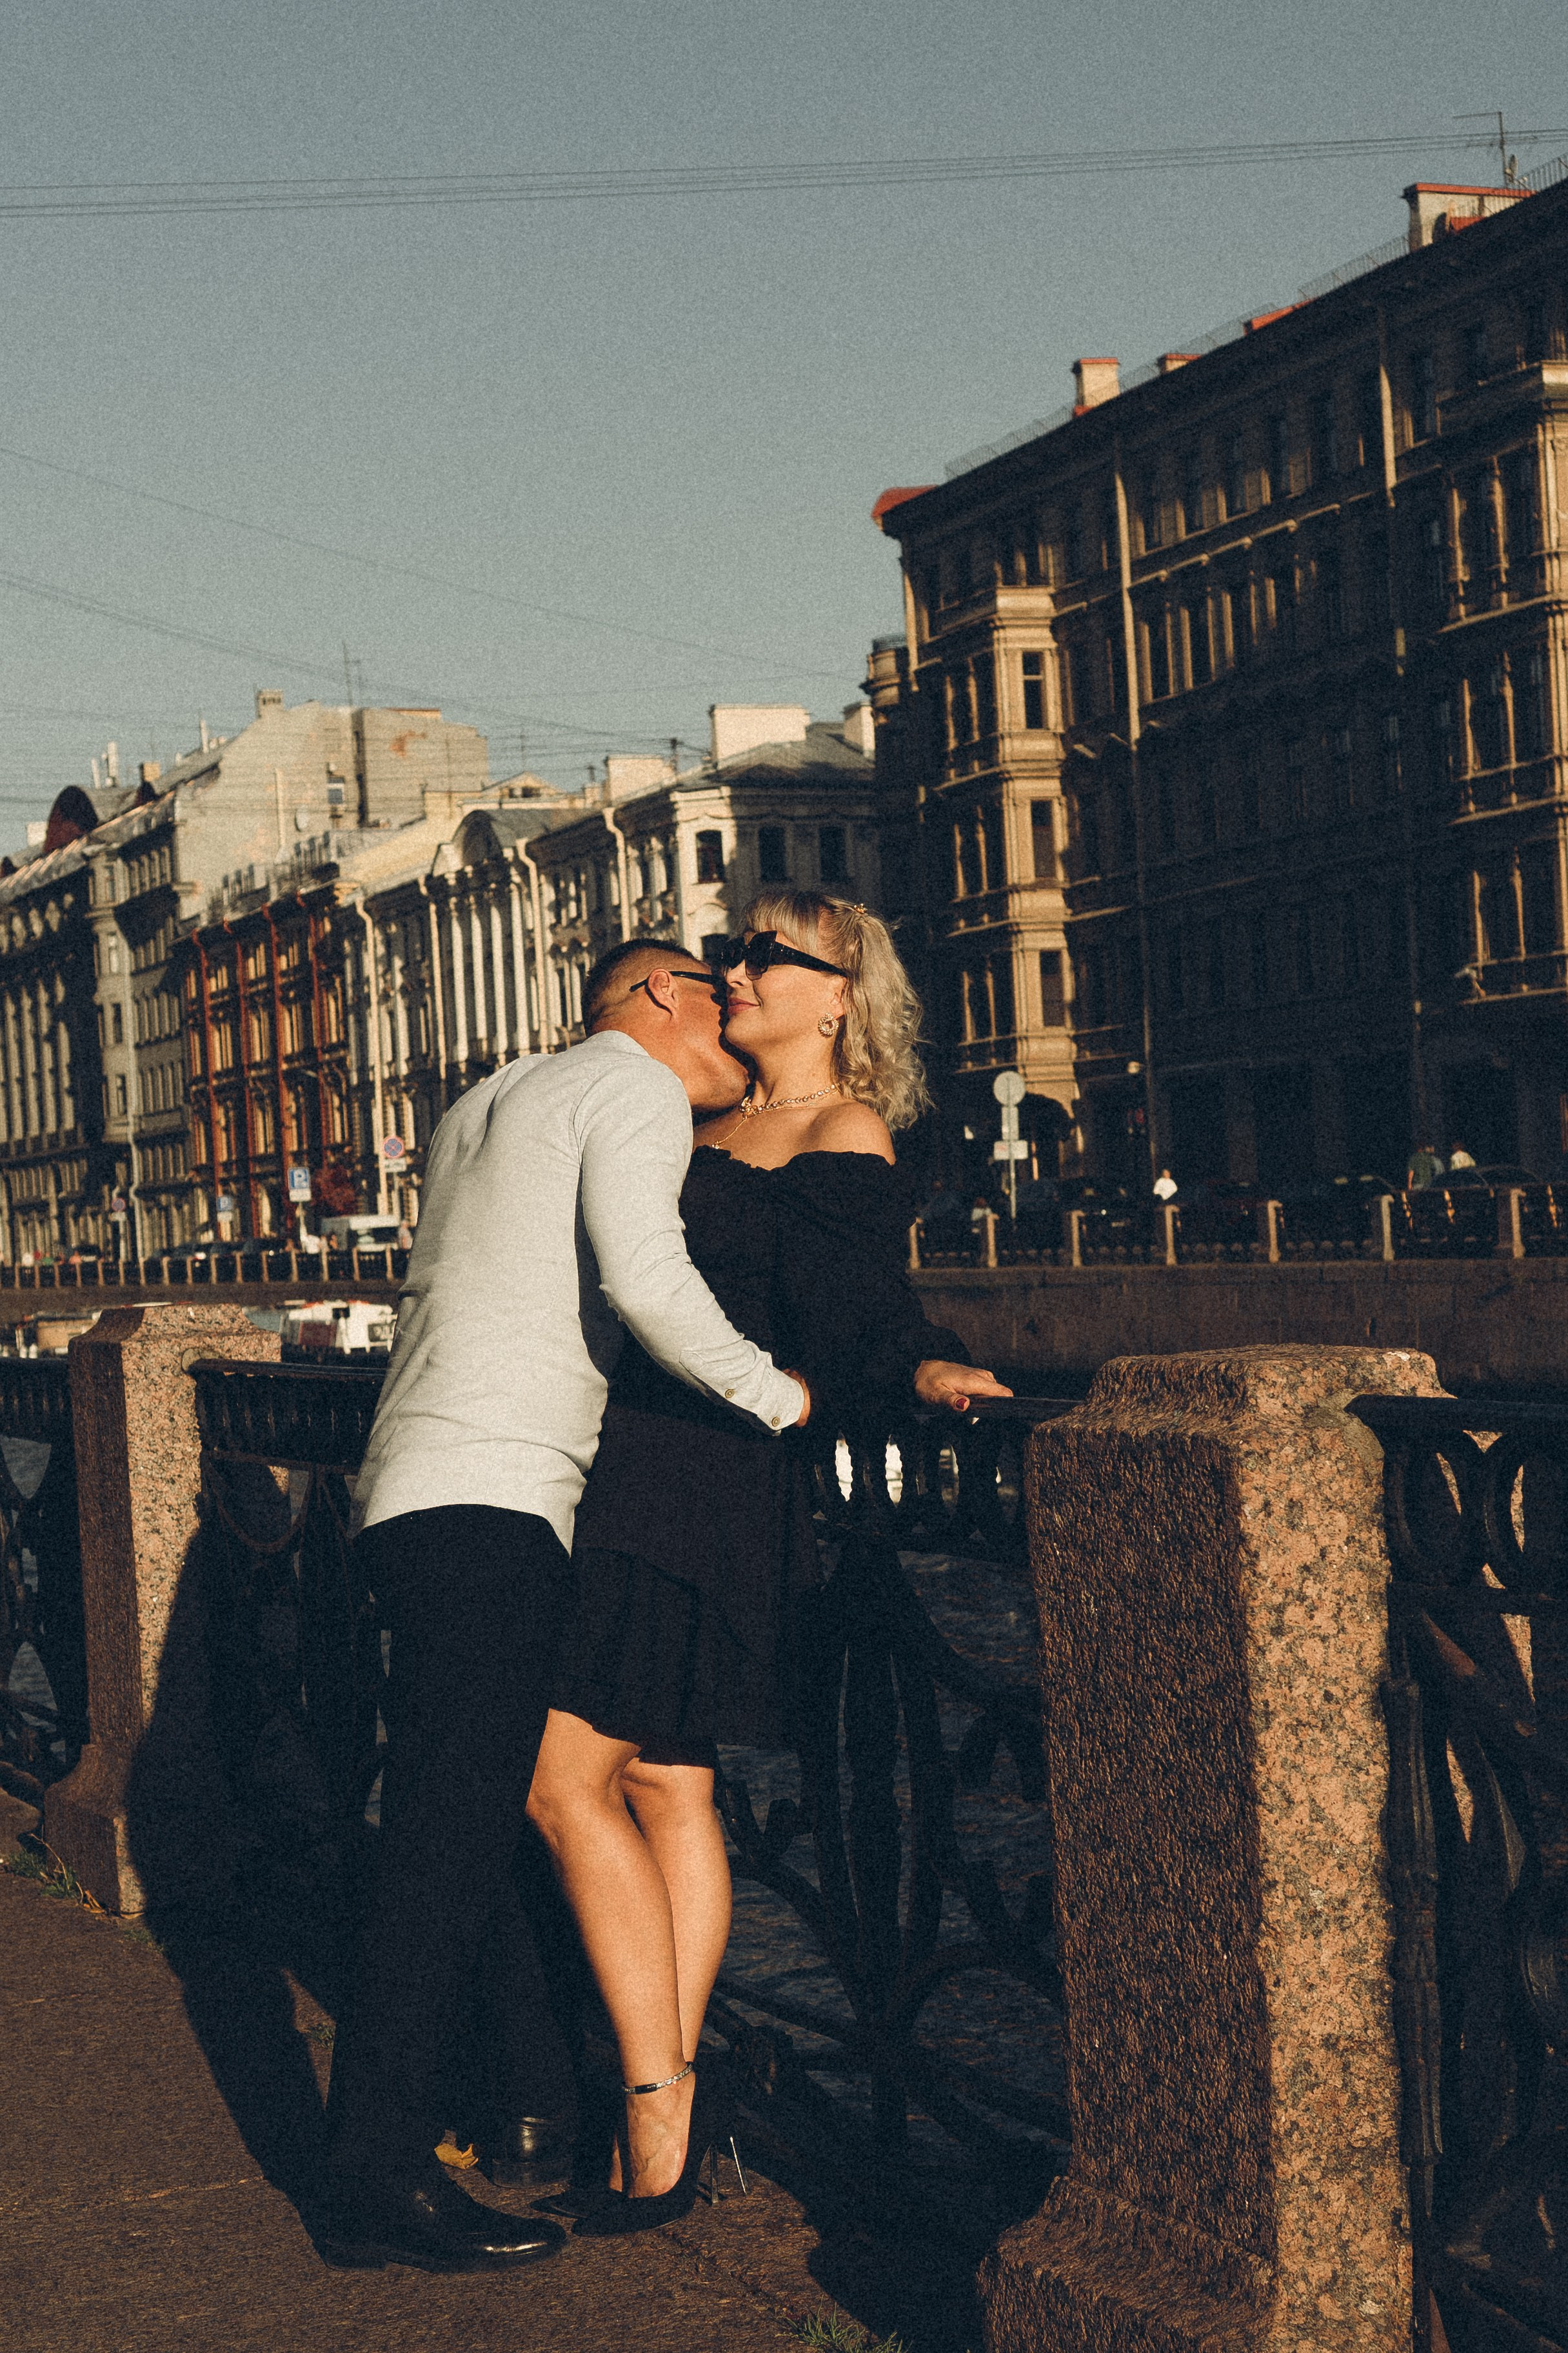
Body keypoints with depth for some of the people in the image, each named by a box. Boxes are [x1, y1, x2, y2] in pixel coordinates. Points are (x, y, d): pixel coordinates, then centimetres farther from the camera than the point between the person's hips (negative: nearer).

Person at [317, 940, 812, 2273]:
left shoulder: (489, 1103, 26)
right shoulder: (633, 1085, -2)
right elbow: (642, 1276, -18)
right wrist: (775, 1396, -7)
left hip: (416, 1487, 10)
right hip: (496, 1498, -10)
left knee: (452, 1822, 16)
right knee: (460, 1830, -11)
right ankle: (380, 2176, -12)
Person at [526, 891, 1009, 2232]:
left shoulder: (845, 1142, -9)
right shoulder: (718, 1129, 18)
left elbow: (853, 1304, -24)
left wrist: (923, 1367, -41)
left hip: (711, 1480, -9)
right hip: (641, 1464, 9)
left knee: (569, 1778, -8)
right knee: (666, 1781, 10)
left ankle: (660, 2104, -2)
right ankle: (674, 2091, 15)